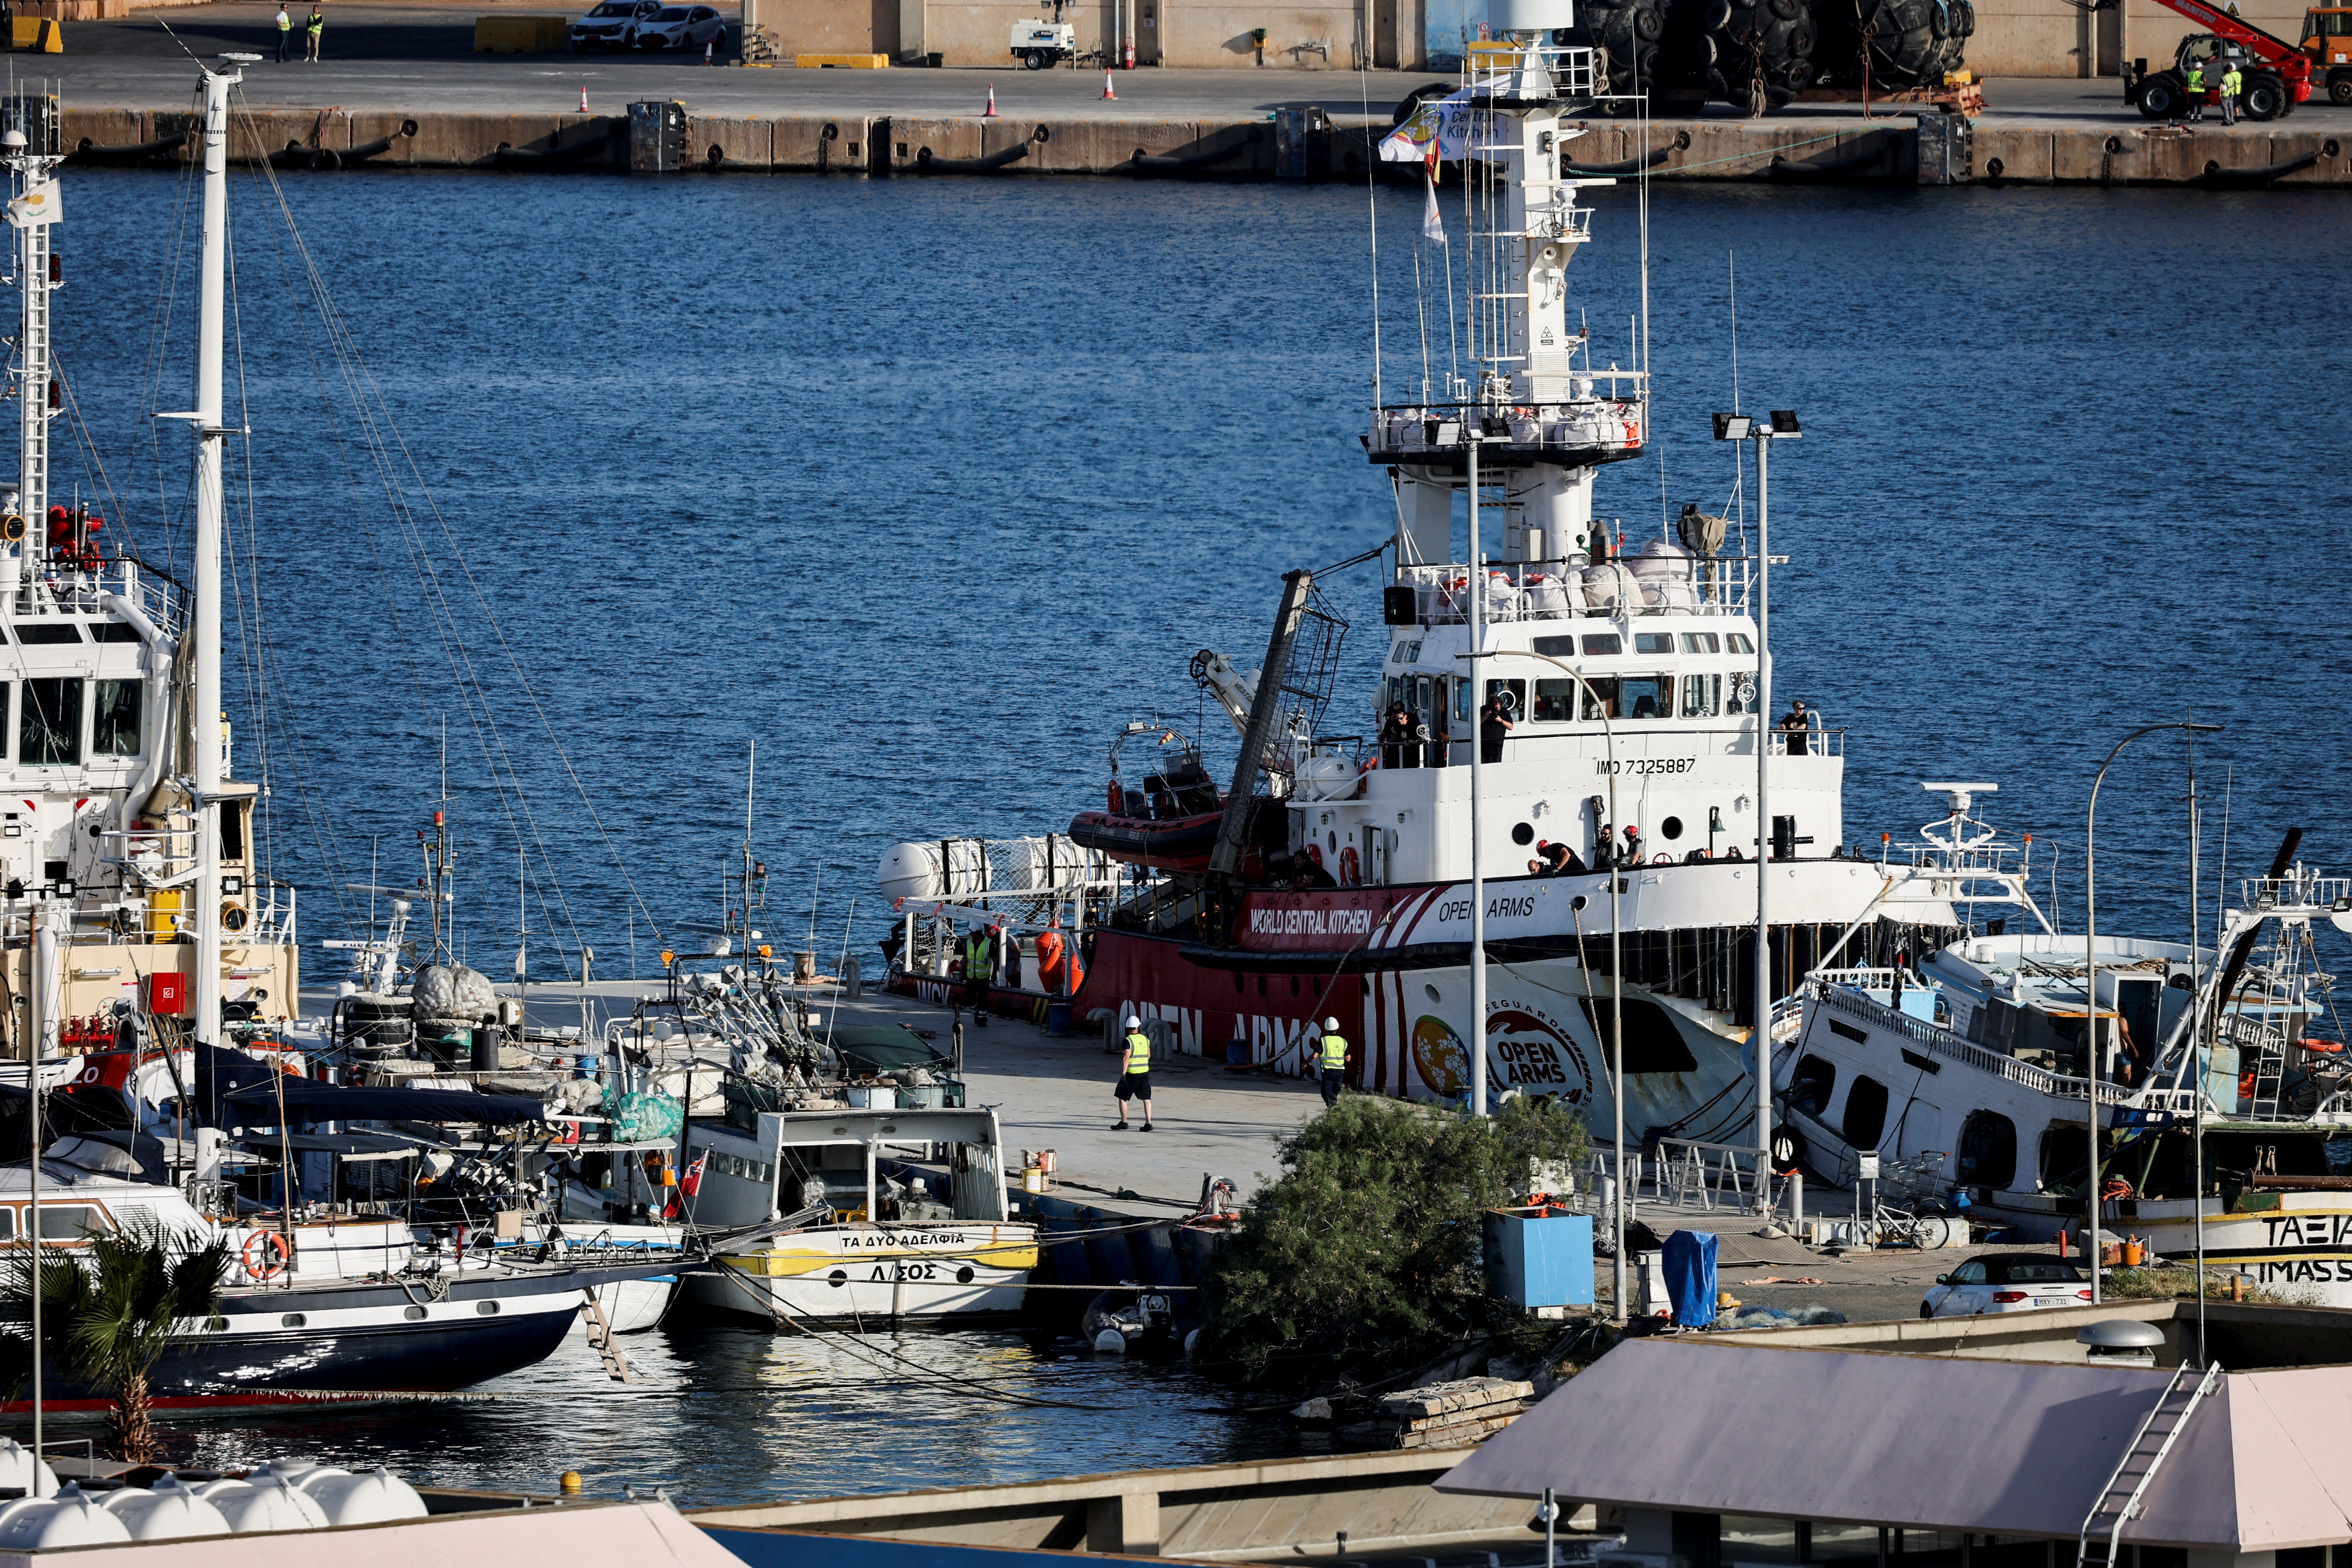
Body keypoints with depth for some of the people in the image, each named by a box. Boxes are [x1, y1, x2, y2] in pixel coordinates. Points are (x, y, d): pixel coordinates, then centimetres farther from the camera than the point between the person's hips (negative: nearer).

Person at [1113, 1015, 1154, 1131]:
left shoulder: (1129, 1040, -12)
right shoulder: (1145, 1039, 6)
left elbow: (1126, 1058, -19)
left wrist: (1123, 1074, -20)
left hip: (1132, 1073, -5)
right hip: (1145, 1073, 5)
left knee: (1122, 1097, 7)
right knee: (1146, 1098, 8)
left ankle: (1124, 1123, 7)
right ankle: (1148, 1123, 2)